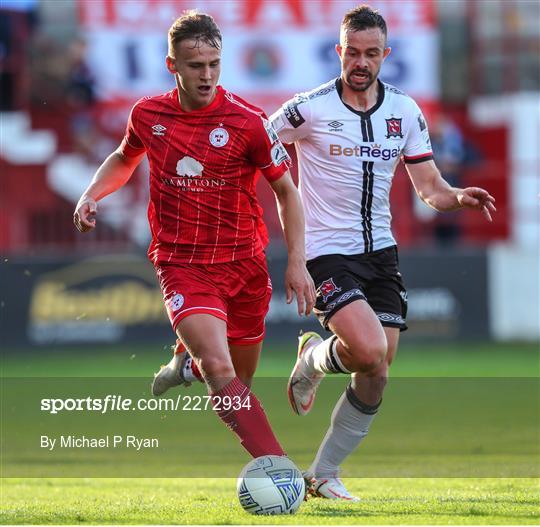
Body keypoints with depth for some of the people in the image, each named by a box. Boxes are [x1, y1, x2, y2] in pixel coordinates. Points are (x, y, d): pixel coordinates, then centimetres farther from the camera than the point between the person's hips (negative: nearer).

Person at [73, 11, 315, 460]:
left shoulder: (248, 122, -9)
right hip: (182, 266, -1)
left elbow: (286, 190, 2)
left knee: (239, 385, 13)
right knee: (220, 371, -24)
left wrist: (297, 262, -5)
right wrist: (91, 195, 5)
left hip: (243, 266, 1)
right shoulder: (148, 114, -1)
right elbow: (124, 159, 22)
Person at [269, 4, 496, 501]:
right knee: (369, 351, -25)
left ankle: (324, 474, 16)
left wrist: (459, 197, -15)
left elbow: (430, 188, 7)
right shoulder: (310, 108, -9)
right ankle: (314, 358, 10)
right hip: (326, 252, -5)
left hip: (380, 252, 5)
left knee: (376, 377, 0)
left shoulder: (405, 111, 4)